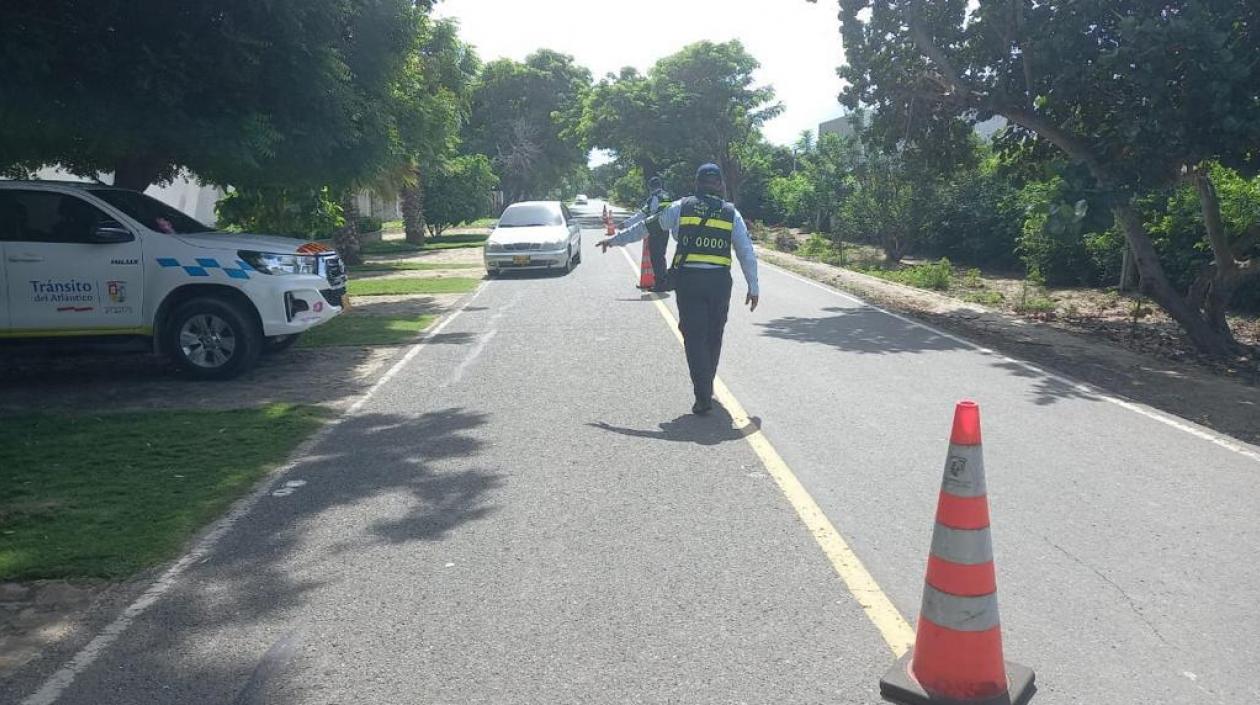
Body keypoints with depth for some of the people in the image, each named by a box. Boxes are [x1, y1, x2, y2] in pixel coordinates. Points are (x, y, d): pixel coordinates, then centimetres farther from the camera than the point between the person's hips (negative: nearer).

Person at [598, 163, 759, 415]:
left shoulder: (681, 207, 6)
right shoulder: (732, 214, 9)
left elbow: (645, 227, 13)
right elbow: (747, 253, 6)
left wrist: (614, 240, 24)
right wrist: (753, 287, 11)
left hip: (688, 280, -1)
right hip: (720, 281, 2)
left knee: (694, 338, 1)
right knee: (713, 337, 16)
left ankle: (703, 397, -6)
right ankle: (706, 388, 28)